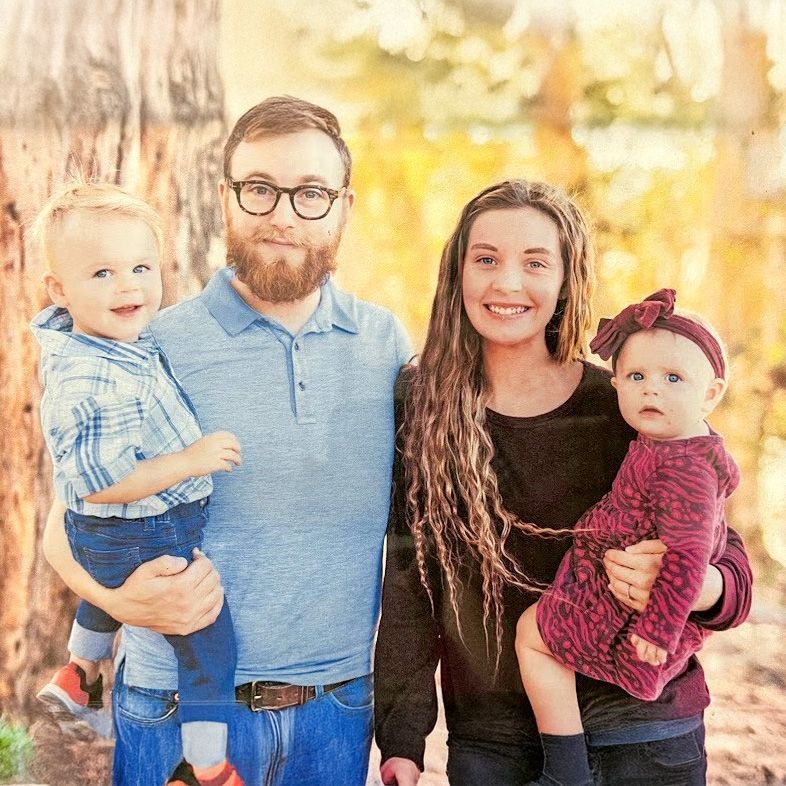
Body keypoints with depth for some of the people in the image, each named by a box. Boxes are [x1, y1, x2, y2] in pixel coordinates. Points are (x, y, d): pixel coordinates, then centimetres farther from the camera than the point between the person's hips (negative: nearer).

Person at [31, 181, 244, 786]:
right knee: (209, 642, 1)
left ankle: (78, 676, 63)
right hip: (146, 543, -10)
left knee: (108, 596, 38)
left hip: (110, 536, 10)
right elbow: (99, 481, -35)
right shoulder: (91, 384, -34)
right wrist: (190, 460, -35)